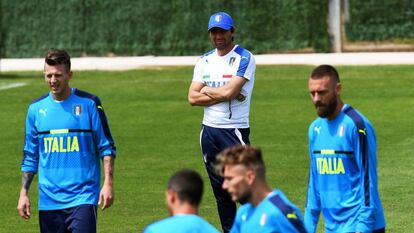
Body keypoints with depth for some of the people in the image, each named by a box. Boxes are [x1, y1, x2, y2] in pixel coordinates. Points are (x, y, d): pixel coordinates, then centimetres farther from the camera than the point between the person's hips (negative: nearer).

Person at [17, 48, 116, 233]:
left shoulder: (89, 103, -2)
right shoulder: (36, 109, 8)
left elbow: (107, 147, 1)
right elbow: (30, 156, 14)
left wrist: (108, 183, -9)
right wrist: (24, 192, 8)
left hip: (83, 197, -4)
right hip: (49, 200, 4)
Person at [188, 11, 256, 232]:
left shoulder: (244, 58, -7)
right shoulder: (204, 61, 11)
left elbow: (229, 91, -19)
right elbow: (193, 98, 2)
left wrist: (206, 90, -1)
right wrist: (223, 94, -9)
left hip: (235, 130, -6)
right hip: (209, 131, 6)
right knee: (220, 191, 10)